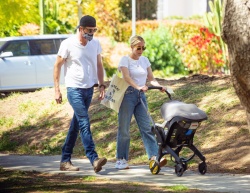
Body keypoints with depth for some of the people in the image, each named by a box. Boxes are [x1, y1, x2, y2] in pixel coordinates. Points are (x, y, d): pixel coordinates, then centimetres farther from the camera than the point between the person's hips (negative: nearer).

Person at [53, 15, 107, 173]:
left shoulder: (95, 44, 5)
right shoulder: (68, 44, -10)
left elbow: (99, 65, 16)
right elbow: (57, 66, -4)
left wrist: (102, 85, 9)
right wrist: (57, 89, -7)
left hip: (89, 89, 6)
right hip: (74, 89, -6)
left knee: (76, 124, 10)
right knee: (84, 124, -16)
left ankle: (65, 160, 17)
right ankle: (94, 159, -23)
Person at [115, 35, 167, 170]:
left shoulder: (144, 60, 12)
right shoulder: (125, 60, -5)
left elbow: (151, 78, 9)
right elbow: (126, 77, -20)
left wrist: (159, 86, -12)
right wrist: (138, 87, -36)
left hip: (141, 96, 5)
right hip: (128, 95, -5)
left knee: (146, 127, -4)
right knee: (124, 129, 0)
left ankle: (154, 156, -12)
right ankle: (121, 160, 8)